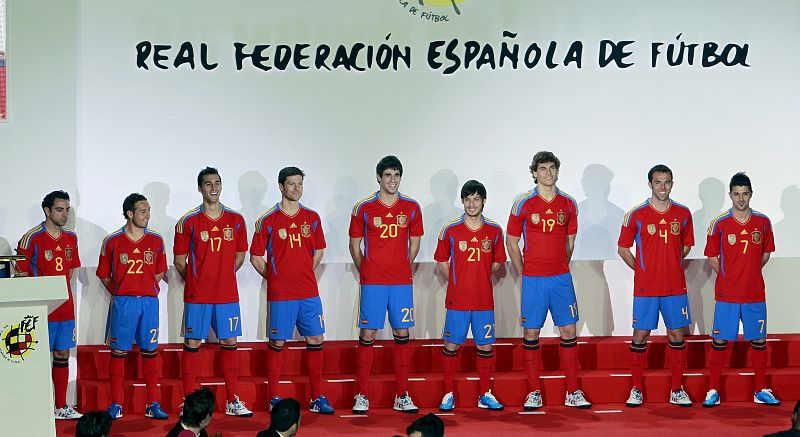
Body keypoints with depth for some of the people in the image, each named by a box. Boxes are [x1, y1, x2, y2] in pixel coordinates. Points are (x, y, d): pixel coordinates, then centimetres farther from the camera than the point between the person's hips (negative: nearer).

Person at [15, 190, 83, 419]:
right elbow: (22, 273, -8)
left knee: (62, 355, 10)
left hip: (65, 307, 6)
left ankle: (61, 407, 18)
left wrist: (64, 293, 12)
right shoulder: (32, 238, -10)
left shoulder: (71, 238, 11)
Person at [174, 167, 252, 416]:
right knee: (192, 344, 0)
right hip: (197, 296, -3)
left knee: (229, 343, 5)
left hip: (227, 295, 3)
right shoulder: (188, 222, -3)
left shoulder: (236, 220, 6)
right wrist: (196, 282, 4)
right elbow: (179, 260, 3)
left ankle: (233, 402, 11)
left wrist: (223, 277, 9)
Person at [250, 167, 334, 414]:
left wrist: (306, 274, 9)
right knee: (277, 342, 1)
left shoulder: (312, 218, 8)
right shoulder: (268, 221, -3)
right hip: (280, 293, -4)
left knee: (315, 340, 3)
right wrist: (274, 278, 0)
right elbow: (256, 257, 2)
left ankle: (317, 398, 10)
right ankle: (273, 398, 9)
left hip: (309, 291, 4)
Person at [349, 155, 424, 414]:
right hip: (372, 282, -2)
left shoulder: (411, 207, 5)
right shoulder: (364, 208, -1)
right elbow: (354, 244, 7)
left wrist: (403, 268, 10)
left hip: (402, 281, 2)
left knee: (402, 334, 4)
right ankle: (361, 396, 3)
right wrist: (365, 272, 5)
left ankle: (402, 396, 10)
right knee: (367, 335, -3)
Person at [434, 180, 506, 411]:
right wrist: (456, 282, 2)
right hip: (457, 299, -2)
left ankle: (485, 395, 16)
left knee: (485, 346, 5)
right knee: (451, 345, 2)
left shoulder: (494, 231, 3)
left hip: (484, 300, 2)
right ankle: (448, 394, 12)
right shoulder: (450, 230, -2)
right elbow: (442, 261, 8)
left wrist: (479, 279, 7)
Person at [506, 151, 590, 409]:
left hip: (561, 278, 2)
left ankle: (573, 392, 7)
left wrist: (561, 267, 10)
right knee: (531, 333, 1)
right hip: (533, 279, -2)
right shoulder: (523, 204, -3)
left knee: (569, 332, 1)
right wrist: (524, 274, 2)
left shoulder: (568, 204, 5)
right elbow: (512, 241, 3)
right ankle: (534, 392, 10)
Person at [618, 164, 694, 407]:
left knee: (677, 335, 5)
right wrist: (642, 270, 3)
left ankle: (677, 390, 14)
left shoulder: (683, 214, 4)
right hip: (645, 287, -2)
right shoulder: (636, 215, -3)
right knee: (640, 335, 1)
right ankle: (636, 390, 10)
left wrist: (670, 266, 9)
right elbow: (623, 249, 5)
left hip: (675, 287, 2)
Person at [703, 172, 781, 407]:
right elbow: (712, 256, 5)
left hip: (755, 293, 2)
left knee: (759, 340, 7)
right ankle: (713, 390, 10)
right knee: (720, 340, 2)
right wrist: (727, 275, -1)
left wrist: (749, 272, 6)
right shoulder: (719, 224, -4)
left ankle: (761, 390, 17)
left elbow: (765, 254, 14)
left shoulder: (763, 222, 3)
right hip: (726, 293, -2)